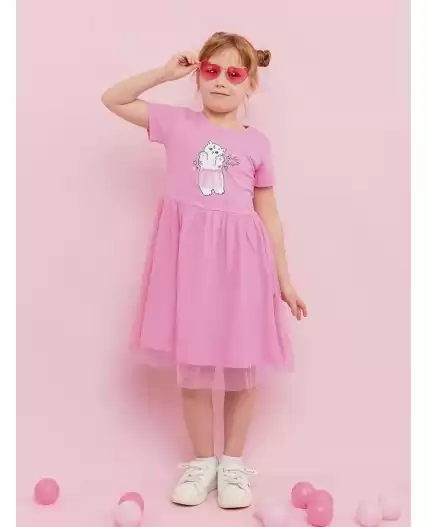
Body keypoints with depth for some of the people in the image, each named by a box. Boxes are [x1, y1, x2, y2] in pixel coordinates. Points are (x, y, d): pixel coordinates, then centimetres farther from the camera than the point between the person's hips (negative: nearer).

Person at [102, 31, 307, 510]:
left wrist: (284, 279, 7)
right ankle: (202, 460, 26)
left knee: (242, 365, 7)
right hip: (188, 255, 0)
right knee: (191, 364, 8)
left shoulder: (257, 143, 6)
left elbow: (268, 216, 8)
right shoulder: (177, 123, 7)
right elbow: (113, 99, 10)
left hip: (238, 259, 0)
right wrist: (166, 72, 2)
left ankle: (233, 461, 26)